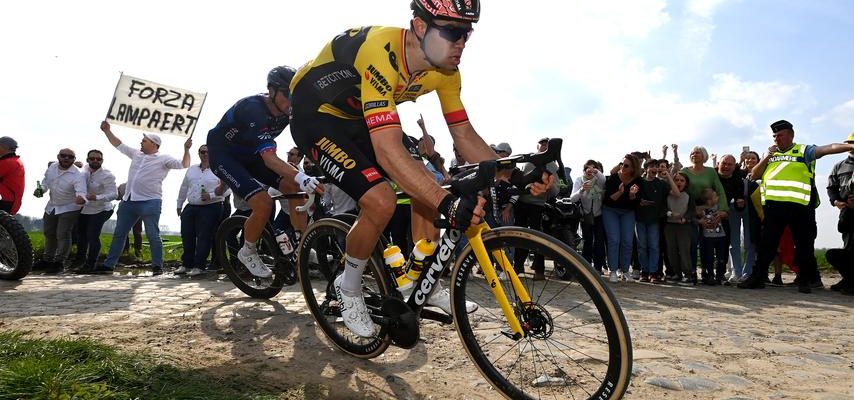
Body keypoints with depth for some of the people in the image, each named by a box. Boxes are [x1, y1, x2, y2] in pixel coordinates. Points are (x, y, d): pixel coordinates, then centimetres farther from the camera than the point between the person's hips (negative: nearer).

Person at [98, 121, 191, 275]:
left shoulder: (164, 159, -2)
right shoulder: (136, 154, 17)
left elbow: (184, 165, -10)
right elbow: (119, 145, 27)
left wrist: (186, 149, -21)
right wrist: (107, 131, 24)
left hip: (150, 202, -7)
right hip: (128, 201, 7)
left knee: (152, 235, -6)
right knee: (118, 234, 12)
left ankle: (157, 266, 1)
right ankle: (108, 264, 20)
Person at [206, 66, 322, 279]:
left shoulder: (287, 110, -13)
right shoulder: (253, 110, -34)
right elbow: (270, 159, -45)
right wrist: (302, 178, -60)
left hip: (249, 154, 7)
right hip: (223, 155, -7)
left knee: (293, 186, -13)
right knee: (264, 203, -24)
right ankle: (248, 252, 2)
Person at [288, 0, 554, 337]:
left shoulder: (445, 69, -13)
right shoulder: (382, 53, -37)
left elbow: (464, 135, -6)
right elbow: (388, 150, -45)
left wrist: (512, 174, -18)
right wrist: (447, 203, -51)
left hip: (356, 117, 8)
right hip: (315, 113, -7)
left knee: (425, 187, -2)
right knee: (381, 201, -24)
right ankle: (349, 288, 3)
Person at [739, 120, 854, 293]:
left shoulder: (804, 151, 6)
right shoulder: (770, 154, 18)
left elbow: (828, 149, -9)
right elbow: (754, 175, 12)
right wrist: (766, 157, 0)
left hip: (799, 206, -3)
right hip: (773, 205, 3)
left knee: (804, 244, 6)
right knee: (767, 243, 7)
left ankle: (804, 281, 19)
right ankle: (758, 277, 12)